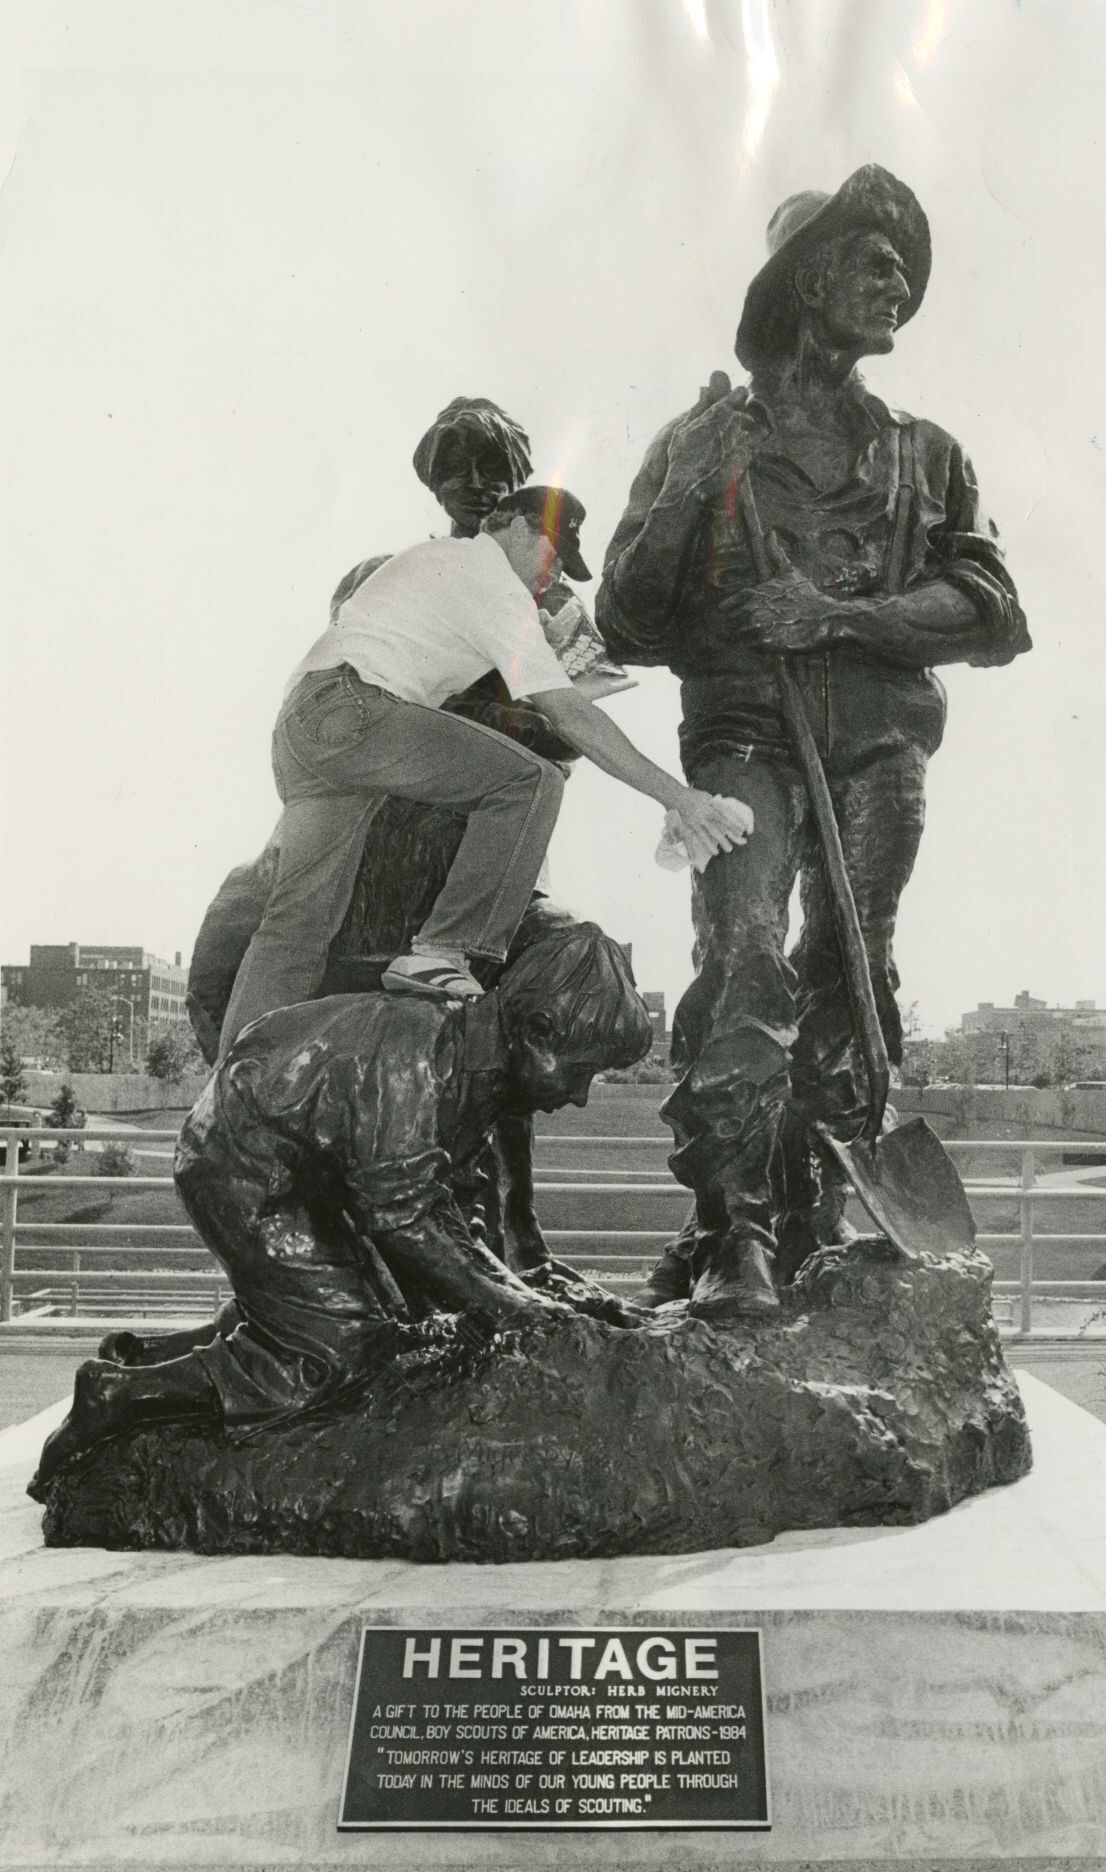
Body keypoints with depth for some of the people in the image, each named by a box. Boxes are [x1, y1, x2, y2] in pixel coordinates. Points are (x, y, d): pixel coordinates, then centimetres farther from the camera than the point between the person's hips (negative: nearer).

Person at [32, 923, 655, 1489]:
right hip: (242, 1169, -10)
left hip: (304, 1178, 10)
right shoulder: (411, 1050, -29)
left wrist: (522, 1289, -4)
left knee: (383, 1318, 13)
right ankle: (116, 1397, -4)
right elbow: (400, 1211, -31)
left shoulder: (479, 1069, 1)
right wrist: (499, 1305, -26)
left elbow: (441, 1210, 5)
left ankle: (149, 1355, 23)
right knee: (340, 1352, -13)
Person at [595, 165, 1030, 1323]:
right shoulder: (705, 439, 15)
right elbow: (625, 627, 9)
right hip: (746, 727, -2)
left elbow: (994, 615, 7)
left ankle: (816, 1216, 6)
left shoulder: (925, 457, 21)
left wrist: (838, 615, -7)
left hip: (880, 735, 3)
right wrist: (682, 496, -7)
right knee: (746, 947, -20)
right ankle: (731, 1232, -20)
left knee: (848, 964, -3)